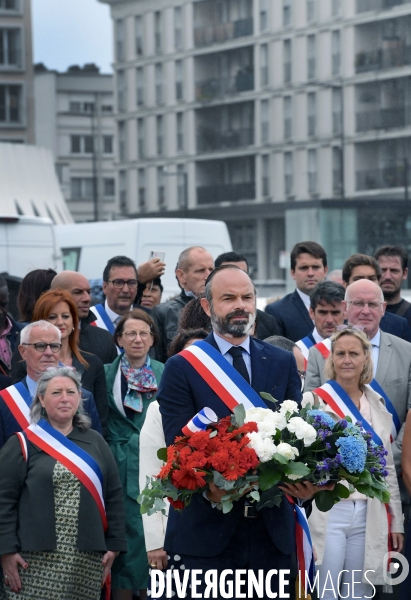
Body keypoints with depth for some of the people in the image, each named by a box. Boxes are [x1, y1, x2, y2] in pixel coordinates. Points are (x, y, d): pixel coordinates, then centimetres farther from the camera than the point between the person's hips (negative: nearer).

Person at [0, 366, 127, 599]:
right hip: (37, 559, -3)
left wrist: (114, 545, 7)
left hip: (88, 560, 3)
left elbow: (114, 496, 13)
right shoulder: (23, 444, 1)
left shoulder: (95, 443, 12)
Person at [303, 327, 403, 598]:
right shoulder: (314, 400, -3)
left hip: (369, 517, 4)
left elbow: (387, 467, 16)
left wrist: (396, 522, 15)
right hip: (326, 513, -4)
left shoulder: (377, 404, 12)